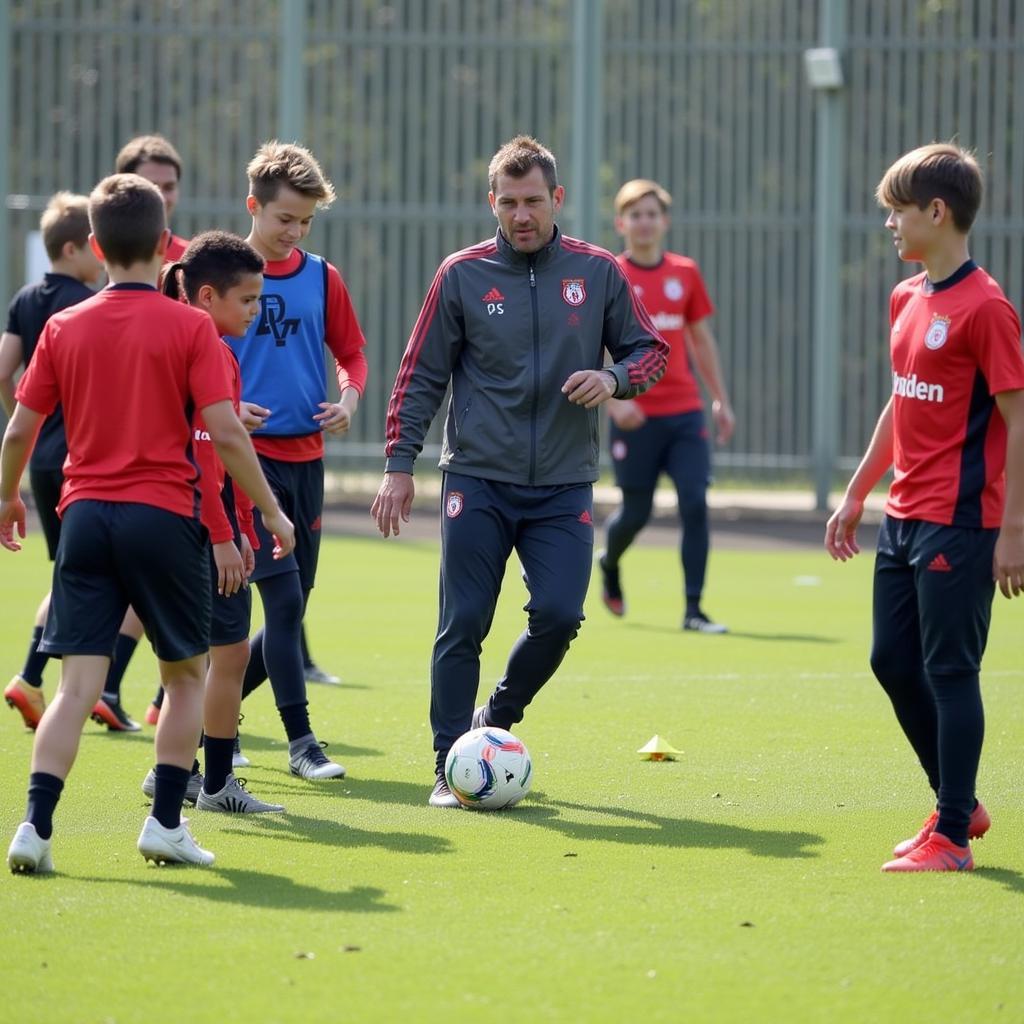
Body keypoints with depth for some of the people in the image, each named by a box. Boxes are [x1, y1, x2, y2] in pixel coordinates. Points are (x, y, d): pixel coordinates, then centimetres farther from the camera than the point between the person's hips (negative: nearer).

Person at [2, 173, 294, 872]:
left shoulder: (65, 328, 5)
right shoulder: (190, 327, -4)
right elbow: (226, 432, -9)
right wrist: (273, 512, 1)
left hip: (85, 515, 2)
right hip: (164, 515, -2)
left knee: (79, 683, 1)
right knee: (186, 673, 15)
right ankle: (166, 823, 11)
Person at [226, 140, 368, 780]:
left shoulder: (322, 278, 8)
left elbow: (352, 353, 18)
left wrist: (350, 397, -1)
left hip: (305, 458, 5)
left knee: (290, 607, 8)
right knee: (284, 598, -13)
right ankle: (301, 742, -7)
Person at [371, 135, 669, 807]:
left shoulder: (598, 273, 3)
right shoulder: (462, 275, 1)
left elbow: (650, 351, 11)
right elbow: (421, 376, 5)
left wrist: (614, 379, -11)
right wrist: (400, 465, -1)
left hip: (564, 486, 1)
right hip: (478, 480, -1)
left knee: (559, 615, -11)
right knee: (464, 624, -4)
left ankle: (498, 720, 16)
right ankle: (450, 767, 4)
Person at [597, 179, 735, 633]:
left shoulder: (685, 273, 8)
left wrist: (720, 399, 13)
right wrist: (613, 400, -18)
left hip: (685, 412, 3)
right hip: (635, 416, -3)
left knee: (695, 503, -10)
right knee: (636, 512, 6)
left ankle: (693, 609, -6)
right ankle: (609, 564, 40)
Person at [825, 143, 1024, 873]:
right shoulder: (908, 298, 11)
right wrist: (857, 494, 22)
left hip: (959, 525, -9)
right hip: (905, 517, 9)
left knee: (950, 670, -4)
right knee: (893, 662, 14)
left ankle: (952, 839, 3)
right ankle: (959, 805, 28)